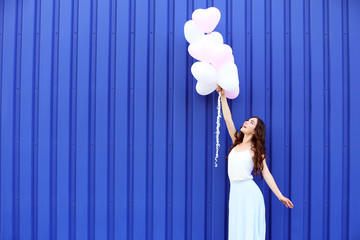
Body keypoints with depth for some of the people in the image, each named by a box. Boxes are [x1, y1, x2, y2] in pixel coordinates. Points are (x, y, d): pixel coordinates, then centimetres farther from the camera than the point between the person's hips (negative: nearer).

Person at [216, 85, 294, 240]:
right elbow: (228, 119, 7)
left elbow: (266, 173, -5)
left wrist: (280, 196, -10)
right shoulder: (237, 142, 11)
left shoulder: (256, 149, -3)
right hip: (235, 191, 5)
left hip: (249, 192, -5)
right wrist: (223, 96, 4)